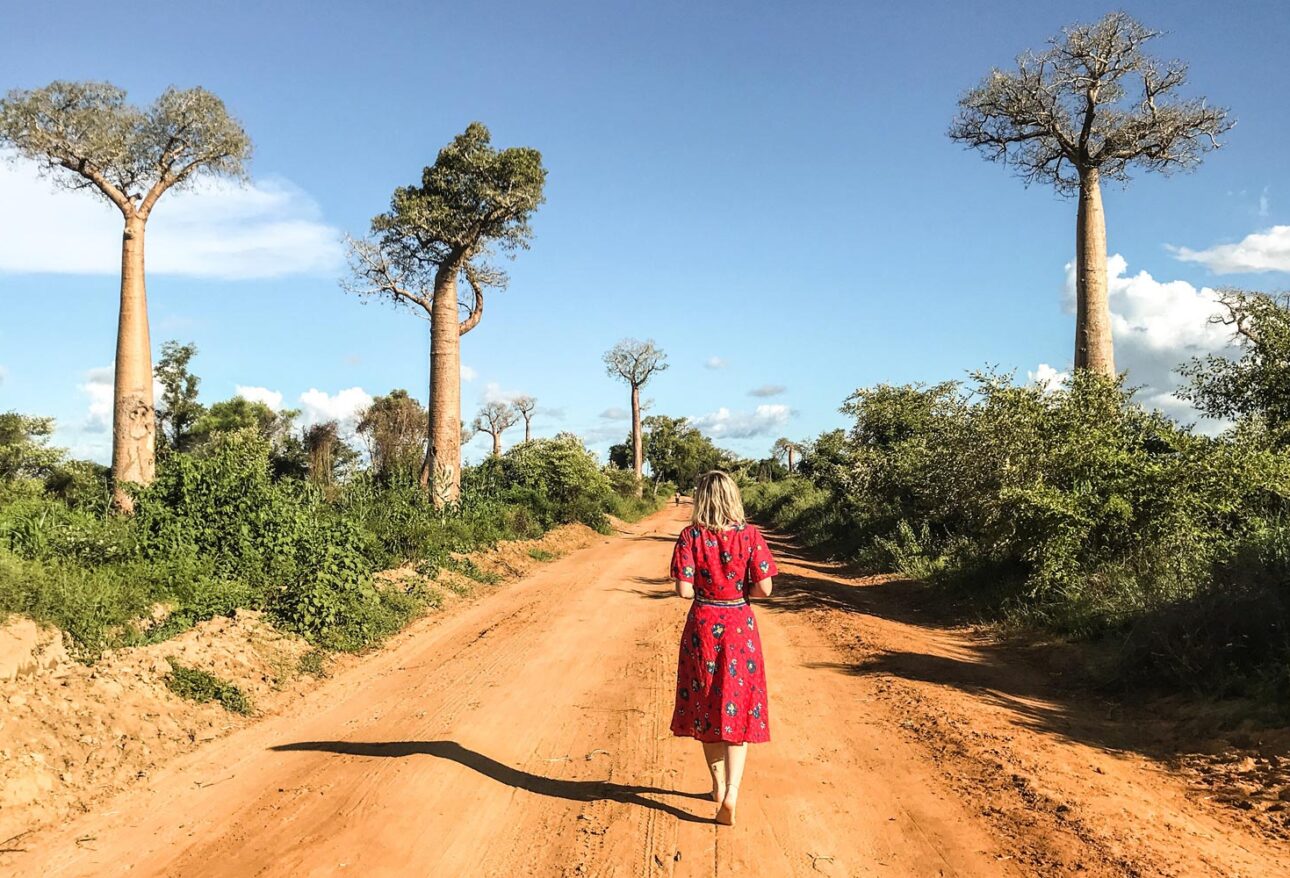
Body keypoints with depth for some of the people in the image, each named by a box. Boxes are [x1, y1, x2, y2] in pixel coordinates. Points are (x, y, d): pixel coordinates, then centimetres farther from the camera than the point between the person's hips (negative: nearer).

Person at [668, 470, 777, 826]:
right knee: (739, 711, 6)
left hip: (703, 627, 0)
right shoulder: (749, 535, -8)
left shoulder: (691, 536, -10)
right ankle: (731, 794, -7)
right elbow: (763, 588, -10)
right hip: (740, 626, 0)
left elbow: (684, 590, -14)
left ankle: (719, 786, 30)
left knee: (706, 707, 16)